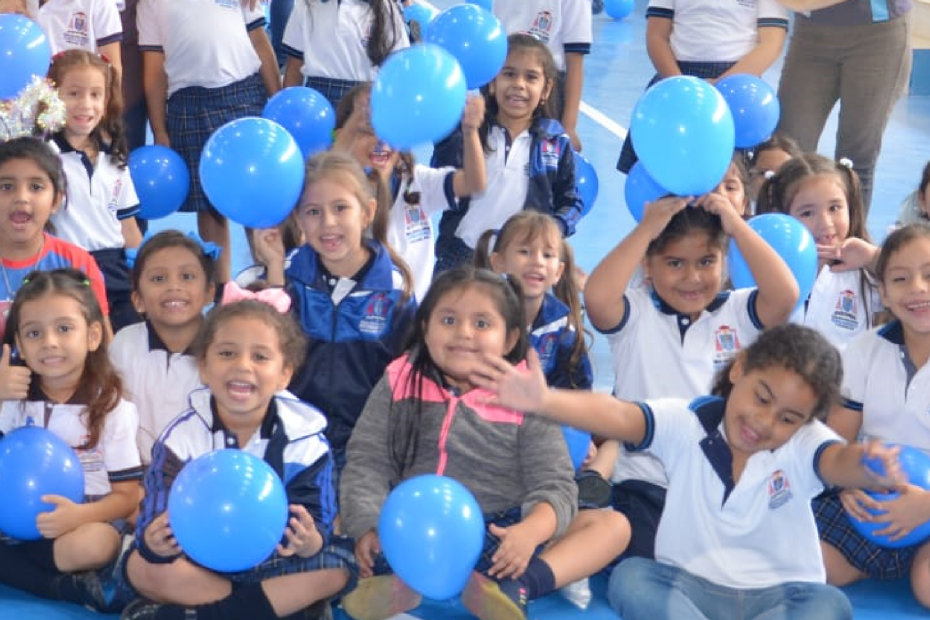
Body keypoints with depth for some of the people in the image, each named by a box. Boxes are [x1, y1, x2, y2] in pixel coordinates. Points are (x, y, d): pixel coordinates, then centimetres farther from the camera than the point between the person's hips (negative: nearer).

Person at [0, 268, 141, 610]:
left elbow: (127, 496, -7)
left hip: (88, 521, -5)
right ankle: (71, 588, -24)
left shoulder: (112, 408, -5)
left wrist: (81, 515, -27)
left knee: (91, 546, -39)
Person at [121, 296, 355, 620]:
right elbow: (155, 523, -19)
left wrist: (308, 542, -44)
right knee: (141, 566, -26)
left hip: (272, 563, 0)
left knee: (335, 565, -24)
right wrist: (155, 541, -44)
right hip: (201, 562, 0)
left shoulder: (305, 441, -13)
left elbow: (316, 528, -19)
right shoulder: (181, 437, -13)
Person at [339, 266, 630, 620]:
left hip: (500, 540, 0)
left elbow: (553, 486, -5)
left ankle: (517, 587, -40)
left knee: (613, 525, -16)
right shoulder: (399, 385, 6)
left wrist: (530, 531, -27)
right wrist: (368, 528, -20)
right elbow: (367, 464, 0)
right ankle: (397, 583, -47)